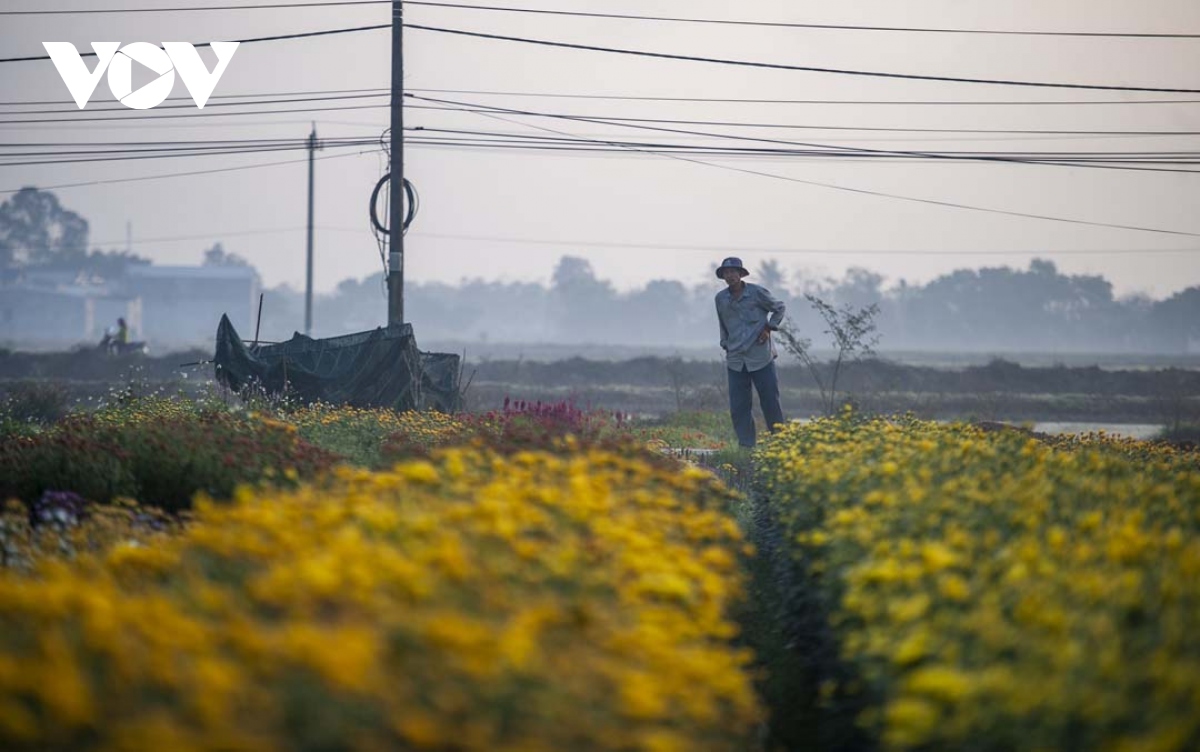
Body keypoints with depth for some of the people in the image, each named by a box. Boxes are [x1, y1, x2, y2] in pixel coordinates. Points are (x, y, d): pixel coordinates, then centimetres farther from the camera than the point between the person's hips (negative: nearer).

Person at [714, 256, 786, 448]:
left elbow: (779, 308, 9)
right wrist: (725, 345, 13)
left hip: (761, 358, -3)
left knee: (770, 402, -1)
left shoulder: (757, 293, -5)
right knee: (738, 407, 0)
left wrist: (769, 328, -2)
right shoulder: (721, 299, 5)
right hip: (735, 360, 3)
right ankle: (746, 445, 6)